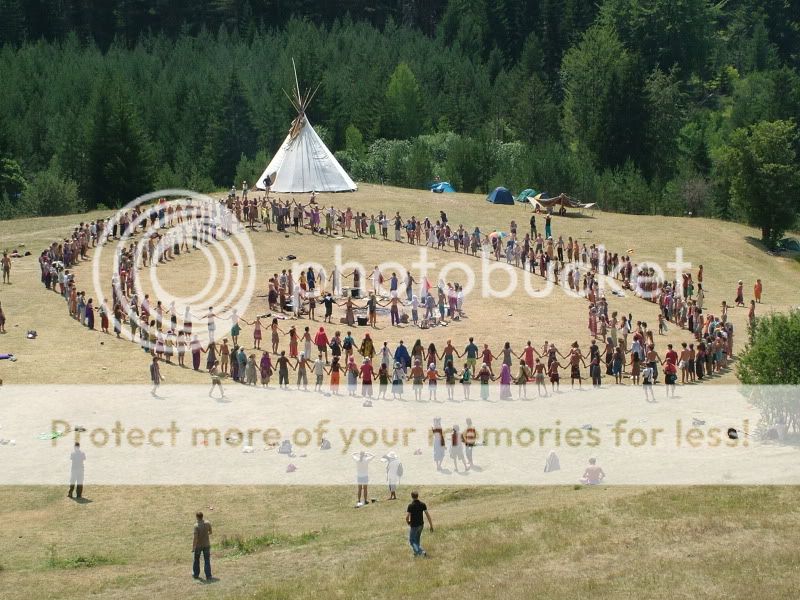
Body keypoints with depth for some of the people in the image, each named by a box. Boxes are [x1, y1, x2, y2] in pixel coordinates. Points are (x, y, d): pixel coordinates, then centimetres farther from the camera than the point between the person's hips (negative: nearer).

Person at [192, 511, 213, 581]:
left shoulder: (196, 525, -22)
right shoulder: (207, 523, -8)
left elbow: (195, 538, -23)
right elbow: (210, 532, 8)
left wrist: (193, 547, -15)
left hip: (198, 545, -3)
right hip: (206, 544, 3)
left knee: (196, 559, 18)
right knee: (207, 561, 6)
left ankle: (196, 574, 30)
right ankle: (208, 576, 1)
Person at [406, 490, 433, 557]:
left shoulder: (410, 506, -20)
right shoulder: (422, 504, -6)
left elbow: (407, 517, -22)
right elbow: (427, 515, -6)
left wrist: (408, 522, 2)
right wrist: (431, 526, 0)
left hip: (414, 526, -5)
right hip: (421, 525, 5)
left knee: (412, 540, 10)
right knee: (417, 539, 27)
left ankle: (420, 552, -7)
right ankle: (417, 552, 37)